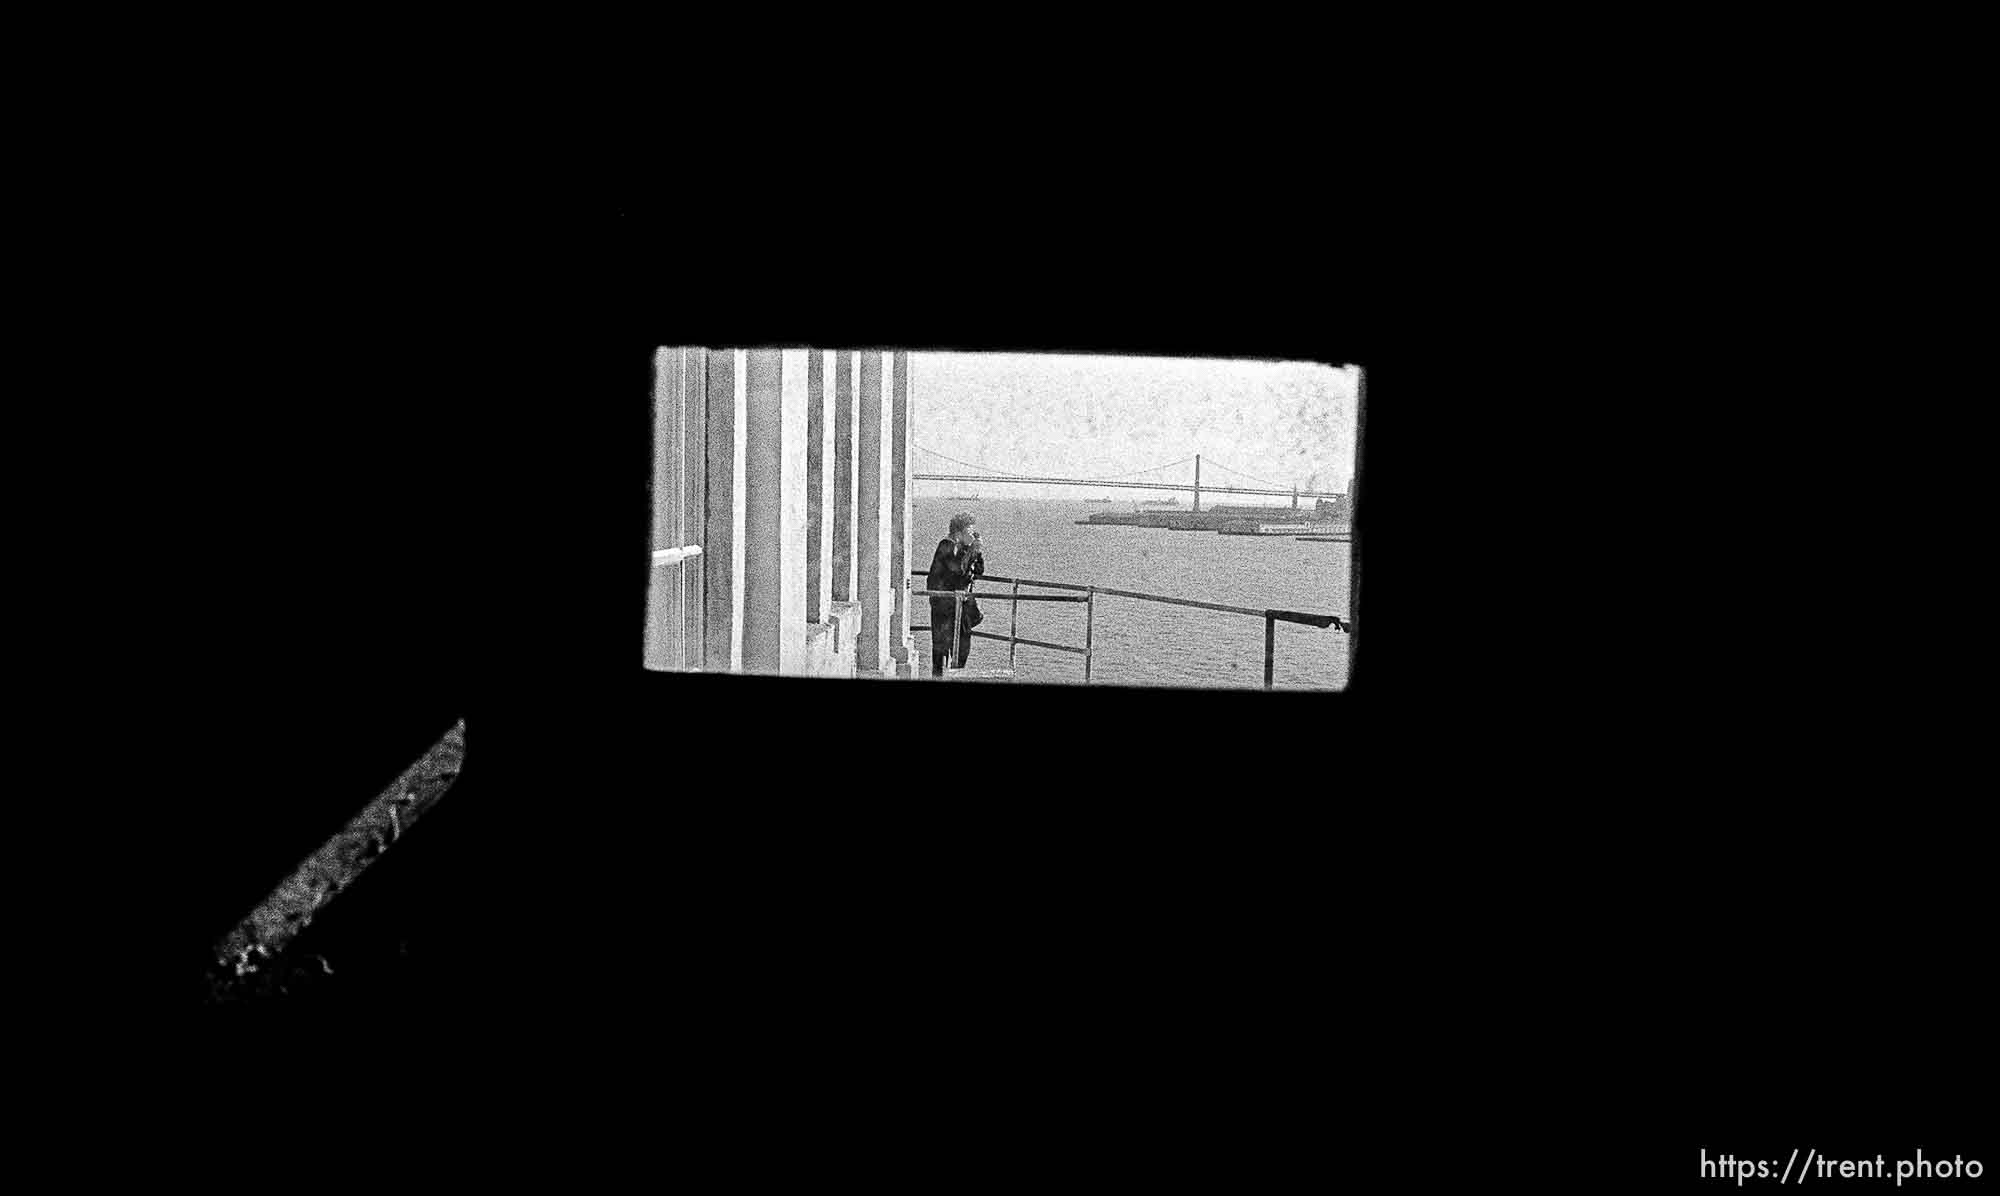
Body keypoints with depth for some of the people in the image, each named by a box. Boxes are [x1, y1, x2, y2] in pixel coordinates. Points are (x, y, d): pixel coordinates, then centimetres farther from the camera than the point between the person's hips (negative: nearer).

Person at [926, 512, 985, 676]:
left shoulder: (966, 548, 9)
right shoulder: (946, 546, -15)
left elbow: (980, 571, 10)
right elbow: (958, 569, -26)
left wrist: (977, 553, -4)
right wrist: (972, 550, -20)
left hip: (962, 599, 8)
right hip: (943, 599, -8)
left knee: (964, 638, 8)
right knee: (943, 638, -5)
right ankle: (937, 673, 4)